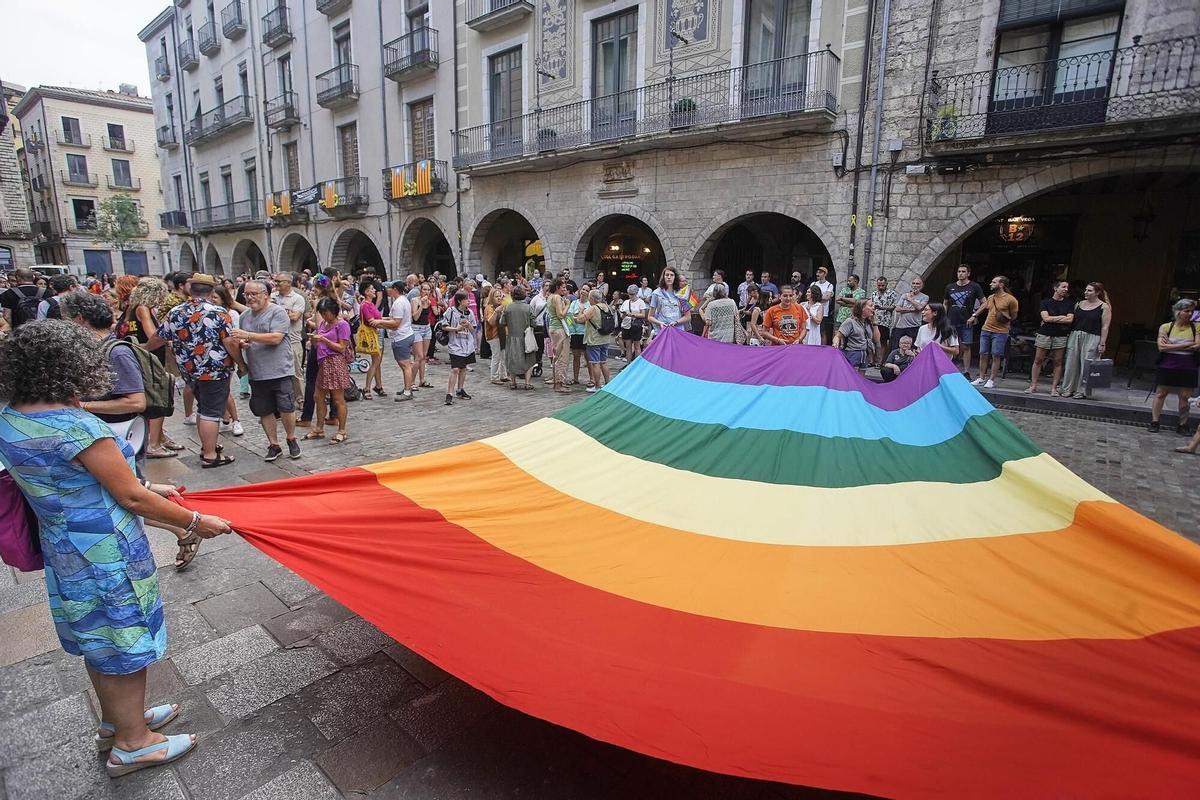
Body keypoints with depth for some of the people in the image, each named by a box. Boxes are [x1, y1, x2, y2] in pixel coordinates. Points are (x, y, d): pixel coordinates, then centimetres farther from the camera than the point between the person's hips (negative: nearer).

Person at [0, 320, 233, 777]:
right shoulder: (76, 427, -27)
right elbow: (132, 499, -21)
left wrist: (146, 489, 15)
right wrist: (195, 522, -10)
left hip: (63, 550, 8)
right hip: (106, 555, -8)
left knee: (99, 641, 24)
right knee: (125, 644, 10)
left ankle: (114, 722, 44)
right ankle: (132, 744, 27)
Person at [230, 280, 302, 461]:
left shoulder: (278, 312, -7)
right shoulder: (245, 316, 13)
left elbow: (275, 338, -18)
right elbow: (240, 340, 23)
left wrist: (248, 335, -19)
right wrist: (241, 343, -1)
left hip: (280, 371, -6)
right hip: (256, 374, 6)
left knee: (286, 408, -3)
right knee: (264, 411, 9)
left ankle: (291, 439, 19)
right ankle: (274, 445, 21)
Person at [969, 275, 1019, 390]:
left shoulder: (1010, 300, -6)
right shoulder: (990, 297, 10)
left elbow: (1014, 316, 2)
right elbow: (982, 307, 26)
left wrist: (1006, 317, -16)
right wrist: (973, 316, 25)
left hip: (1000, 332, -5)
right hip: (986, 330, 5)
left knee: (996, 356, -2)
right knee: (983, 354, 5)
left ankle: (991, 380, 4)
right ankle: (981, 378, 13)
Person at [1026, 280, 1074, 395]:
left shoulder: (1069, 303, 7)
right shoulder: (1046, 302, 4)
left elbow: (1070, 319, -6)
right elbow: (1045, 318, -8)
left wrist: (1052, 319, -8)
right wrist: (1062, 317, -6)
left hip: (1061, 336, 1)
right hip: (1044, 334, -1)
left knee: (1058, 362, 2)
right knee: (1038, 360, 1)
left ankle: (1054, 387, 7)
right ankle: (1033, 385, 7)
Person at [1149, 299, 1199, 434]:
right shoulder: (1165, 327, 0)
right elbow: (1162, 347, -11)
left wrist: (1172, 346, -11)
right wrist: (1187, 344, -12)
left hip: (1188, 368, 1)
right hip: (1167, 367, -1)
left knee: (1185, 397, 6)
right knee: (1160, 394, 5)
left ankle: (1182, 425, 17)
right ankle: (1154, 422, 12)